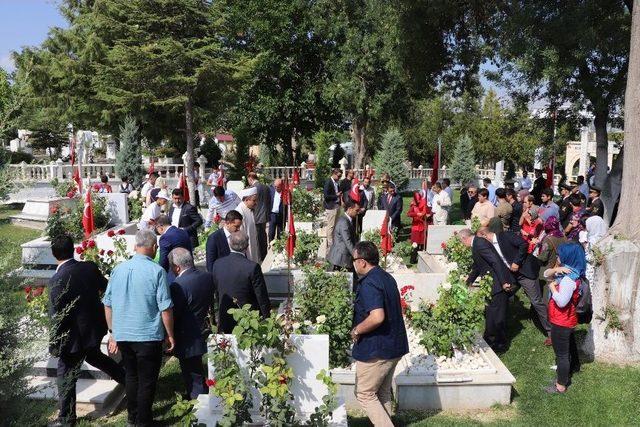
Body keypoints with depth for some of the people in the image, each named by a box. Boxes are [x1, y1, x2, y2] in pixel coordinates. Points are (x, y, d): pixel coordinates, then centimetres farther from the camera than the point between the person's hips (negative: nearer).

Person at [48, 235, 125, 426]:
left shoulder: (57, 280, -23)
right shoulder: (90, 267, -7)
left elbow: (56, 316, -19)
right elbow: (105, 287, 11)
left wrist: (54, 346, -7)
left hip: (74, 335, -7)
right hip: (95, 328, 7)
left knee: (66, 377, 10)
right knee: (93, 355, 32)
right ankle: (127, 379, 43)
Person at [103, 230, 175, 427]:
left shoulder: (118, 269, -1)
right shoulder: (156, 271, -15)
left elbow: (107, 304, 6)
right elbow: (165, 308, -14)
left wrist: (113, 332, 17)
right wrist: (170, 335, -2)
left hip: (122, 335, 5)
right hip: (148, 336, -5)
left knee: (131, 375, 23)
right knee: (147, 380, 12)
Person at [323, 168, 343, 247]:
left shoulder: (336, 183, 13)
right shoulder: (328, 182, -13)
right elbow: (326, 196, -17)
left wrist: (339, 195, 7)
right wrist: (336, 195, -15)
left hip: (336, 206, 9)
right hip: (331, 207, -9)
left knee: (334, 226, 14)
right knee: (330, 226, -4)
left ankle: (332, 242, 22)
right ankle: (329, 243, 3)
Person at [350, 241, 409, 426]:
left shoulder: (369, 283, -22)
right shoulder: (387, 277, 9)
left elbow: (377, 316, -33)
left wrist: (356, 330, -18)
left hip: (375, 349, -9)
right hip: (394, 346, 9)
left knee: (364, 393, 5)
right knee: (383, 393, 20)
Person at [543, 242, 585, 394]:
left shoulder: (569, 279, -28)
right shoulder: (568, 272, 2)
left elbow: (561, 302, -32)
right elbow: (546, 274, 8)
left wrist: (552, 287, -19)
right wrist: (555, 270, -13)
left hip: (561, 323, -10)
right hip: (568, 321, 10)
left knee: (561, 354, 3)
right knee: (569, 346, 30)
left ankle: (560, 385, 15)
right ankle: (574, 367, 52)